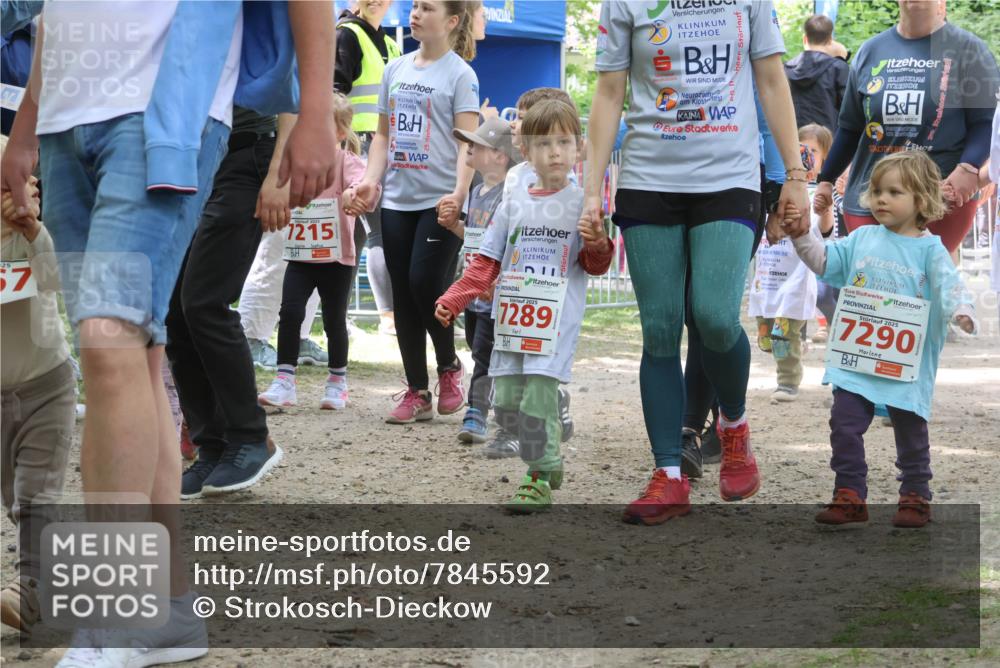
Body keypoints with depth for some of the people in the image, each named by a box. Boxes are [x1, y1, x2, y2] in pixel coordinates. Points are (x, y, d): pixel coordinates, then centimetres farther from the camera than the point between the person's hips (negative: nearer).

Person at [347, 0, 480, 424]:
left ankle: (449, 366, 15)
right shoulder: (396, 70, 13)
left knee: (426, 285, -11)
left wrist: (459, 193, -22)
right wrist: (370, 182, 3)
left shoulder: (459, 74, -2)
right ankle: (416, 391, 12)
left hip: (439, 202, -5)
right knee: (403, 295, 5)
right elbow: (383, 134, 17)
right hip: (397, 200, 5)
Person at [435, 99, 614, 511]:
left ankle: (540, 478, -2)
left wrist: (597, 244, -18)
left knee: (539, 394, -15)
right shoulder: (514, 204, 10)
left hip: (557, 319, -4)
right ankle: (548, 458, 25)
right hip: (511, 315, 4)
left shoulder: (581, 203, 2)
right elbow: (486, 264, 14)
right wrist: (452, 300, 6)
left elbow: (596, 266, 3)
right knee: (506, 404, 3)